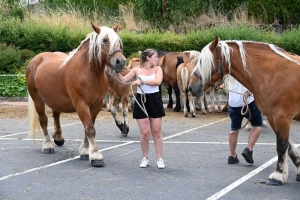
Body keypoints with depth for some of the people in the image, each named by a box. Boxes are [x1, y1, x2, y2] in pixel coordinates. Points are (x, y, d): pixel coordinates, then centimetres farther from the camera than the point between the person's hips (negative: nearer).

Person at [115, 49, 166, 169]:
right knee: (145, 133, -1)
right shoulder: (137, 70, 2)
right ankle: (145, 158, 16)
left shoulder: (157, 69, 2)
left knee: (156, 131, 5)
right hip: (141, 100, 0)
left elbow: (158, 81, -17)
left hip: (154, 100, 1)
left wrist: (142, 81, -24)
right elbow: (123, 80, -1)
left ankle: (160, 159, 12)